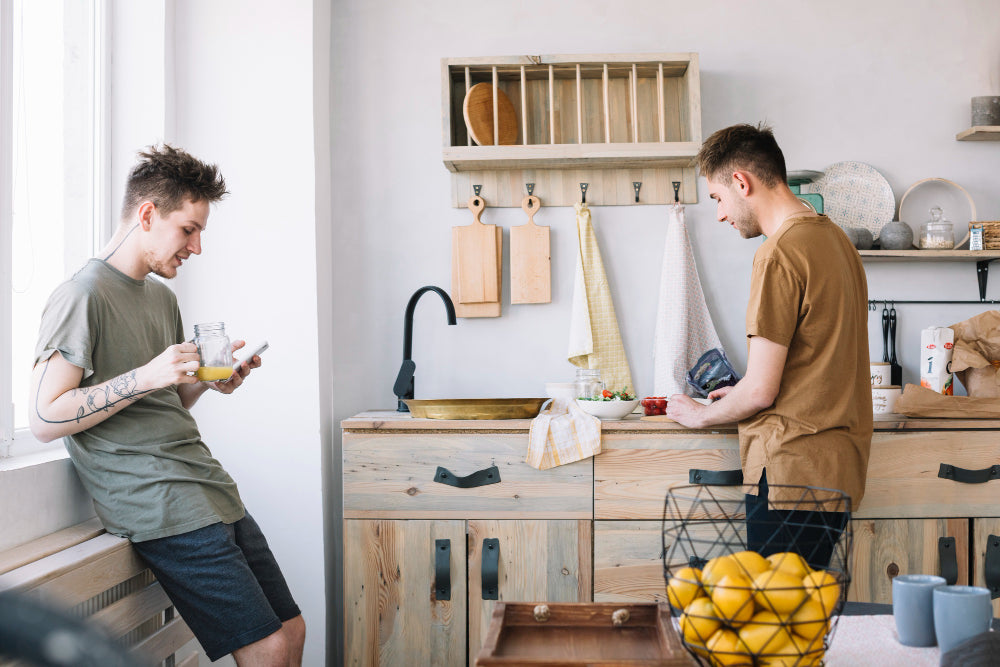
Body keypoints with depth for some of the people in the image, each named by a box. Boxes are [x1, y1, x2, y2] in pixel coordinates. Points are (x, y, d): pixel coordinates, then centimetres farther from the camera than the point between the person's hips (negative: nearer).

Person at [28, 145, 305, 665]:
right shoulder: (82, 296, -7)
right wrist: (147, 376, -19)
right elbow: (44, 419, -13)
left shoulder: (163, 297, 20)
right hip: (160, 503, -9)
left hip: (210, 486, 9)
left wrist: (209, 381, 6)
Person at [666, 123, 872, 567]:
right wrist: (738, 397, 22)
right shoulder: (833, 237, 13)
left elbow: (761, 391, -15)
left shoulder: (779, 253, -16)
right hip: (839, 464, 9)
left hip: (793, 472, -9)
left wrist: (703, 415, 3)